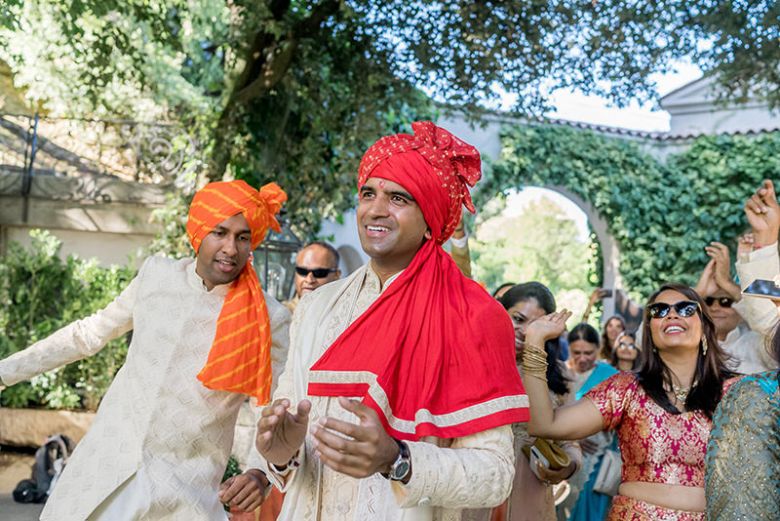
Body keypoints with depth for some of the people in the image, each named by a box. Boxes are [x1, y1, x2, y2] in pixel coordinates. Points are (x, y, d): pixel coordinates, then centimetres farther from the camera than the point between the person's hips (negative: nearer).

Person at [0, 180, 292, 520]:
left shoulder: (270, 319, -13)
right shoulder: (156, 275, -4)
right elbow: (89, 333, 10)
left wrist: (261, 470, -22)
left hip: (186, 490, -2)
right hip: (106, 460, 3)